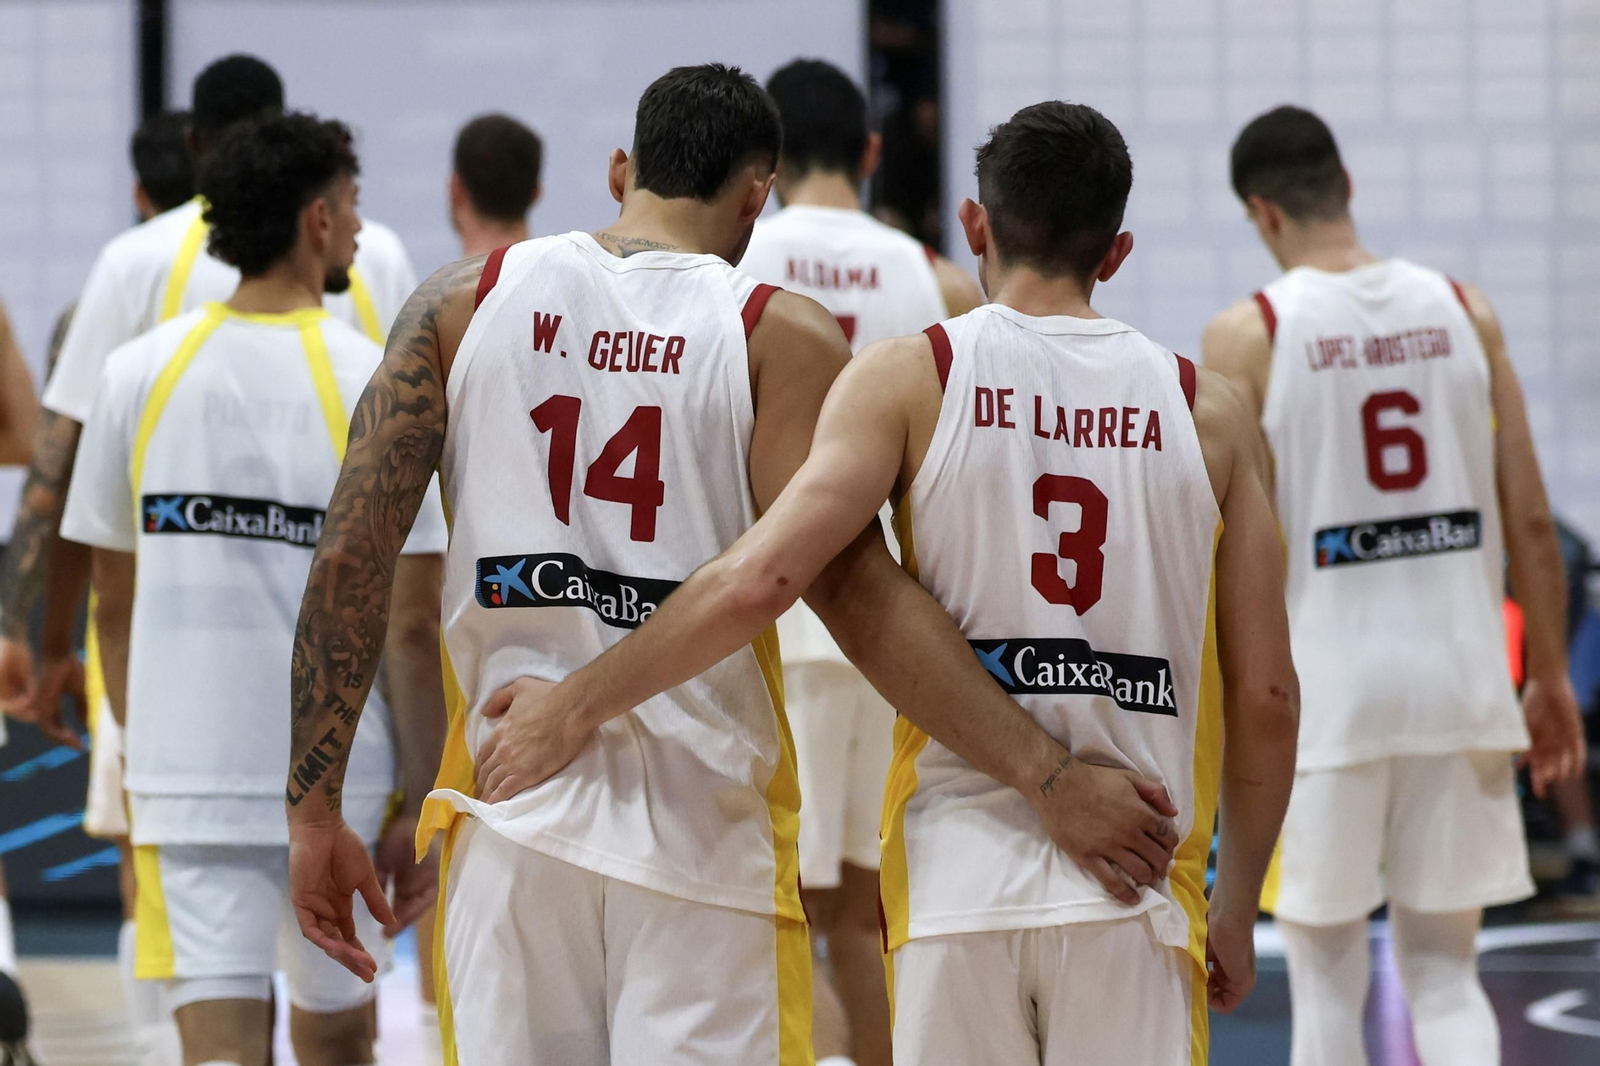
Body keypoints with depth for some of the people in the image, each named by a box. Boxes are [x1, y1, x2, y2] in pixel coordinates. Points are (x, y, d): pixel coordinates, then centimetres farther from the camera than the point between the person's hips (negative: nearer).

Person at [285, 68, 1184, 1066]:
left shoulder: (463, 300, 7)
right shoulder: (782, 334, -2)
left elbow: (350, 559, 2)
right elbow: (858, 591, -13)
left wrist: (317, 810, 6)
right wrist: (1049, 776, -14)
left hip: (511, 822, 3)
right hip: (704, 825, -3)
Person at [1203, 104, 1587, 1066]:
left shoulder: (1248, 335, -7)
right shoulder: (1463, 312, 2)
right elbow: (1530, 519, 3)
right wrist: (1551, 678, 12)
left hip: (1324, 688, -3)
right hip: (1459, 676, 3)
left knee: (1325, 967, 12)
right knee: (1444, 971, 10)